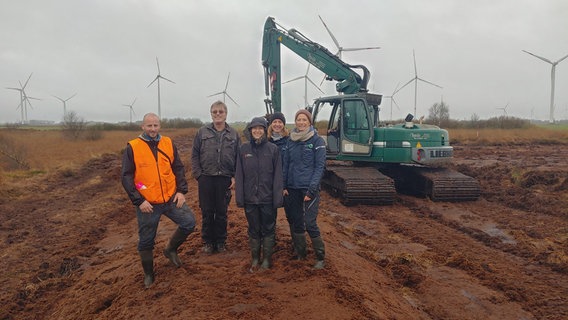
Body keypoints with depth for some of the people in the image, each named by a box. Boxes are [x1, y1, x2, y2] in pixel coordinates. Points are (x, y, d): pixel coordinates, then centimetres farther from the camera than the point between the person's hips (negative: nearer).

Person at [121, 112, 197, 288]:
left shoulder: (168, 144, 2)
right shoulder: (132, 147, -7)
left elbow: (179, 168, 7)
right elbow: (127, 177, -8)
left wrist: (181, 190, -5)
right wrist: (138, 201, -15)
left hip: (171, 199, 3)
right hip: (147, 203, -3)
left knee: (189, 222, -3)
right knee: (146, 241, 8)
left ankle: (171, 249, 22)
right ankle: (148, 274, 31)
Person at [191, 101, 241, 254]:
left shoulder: (234, 134, 5)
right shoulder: (202, 132, 4)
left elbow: (239, 158, 5)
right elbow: (195, 155, 4)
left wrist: (235, 177, -3)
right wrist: (198, 174, -3)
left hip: (225, 179, 0)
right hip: (206, 179, 0)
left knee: (222, 212, 10)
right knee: (207, 212, 8)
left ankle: (221, 241, 25)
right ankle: (208, 241, 23)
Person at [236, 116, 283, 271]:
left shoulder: (273, 149, -4)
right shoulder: (244, 149, 2)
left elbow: (278, 175, -5)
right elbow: (239, 175, 2)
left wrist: (278, 198, -9)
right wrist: (239, 197, -3)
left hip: (268, 198, -1)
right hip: (250, 198, 2)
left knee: (268, 230, 10)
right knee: (253, 230, 13)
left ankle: (267, 258, 26)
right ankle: (255, 258, 28)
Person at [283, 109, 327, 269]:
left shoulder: (317, 140, -5)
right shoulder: (291, 140, 9)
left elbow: (320, 166, -8)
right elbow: (286, 164, 11)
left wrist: (312, 188, -15)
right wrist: (283, 186, 3)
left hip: (310, 188, -5)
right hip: (292, 188, 5)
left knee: (310, 223, -9)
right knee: (296, 222, 11)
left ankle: (320, 257, 8)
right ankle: (300, 254, 27)